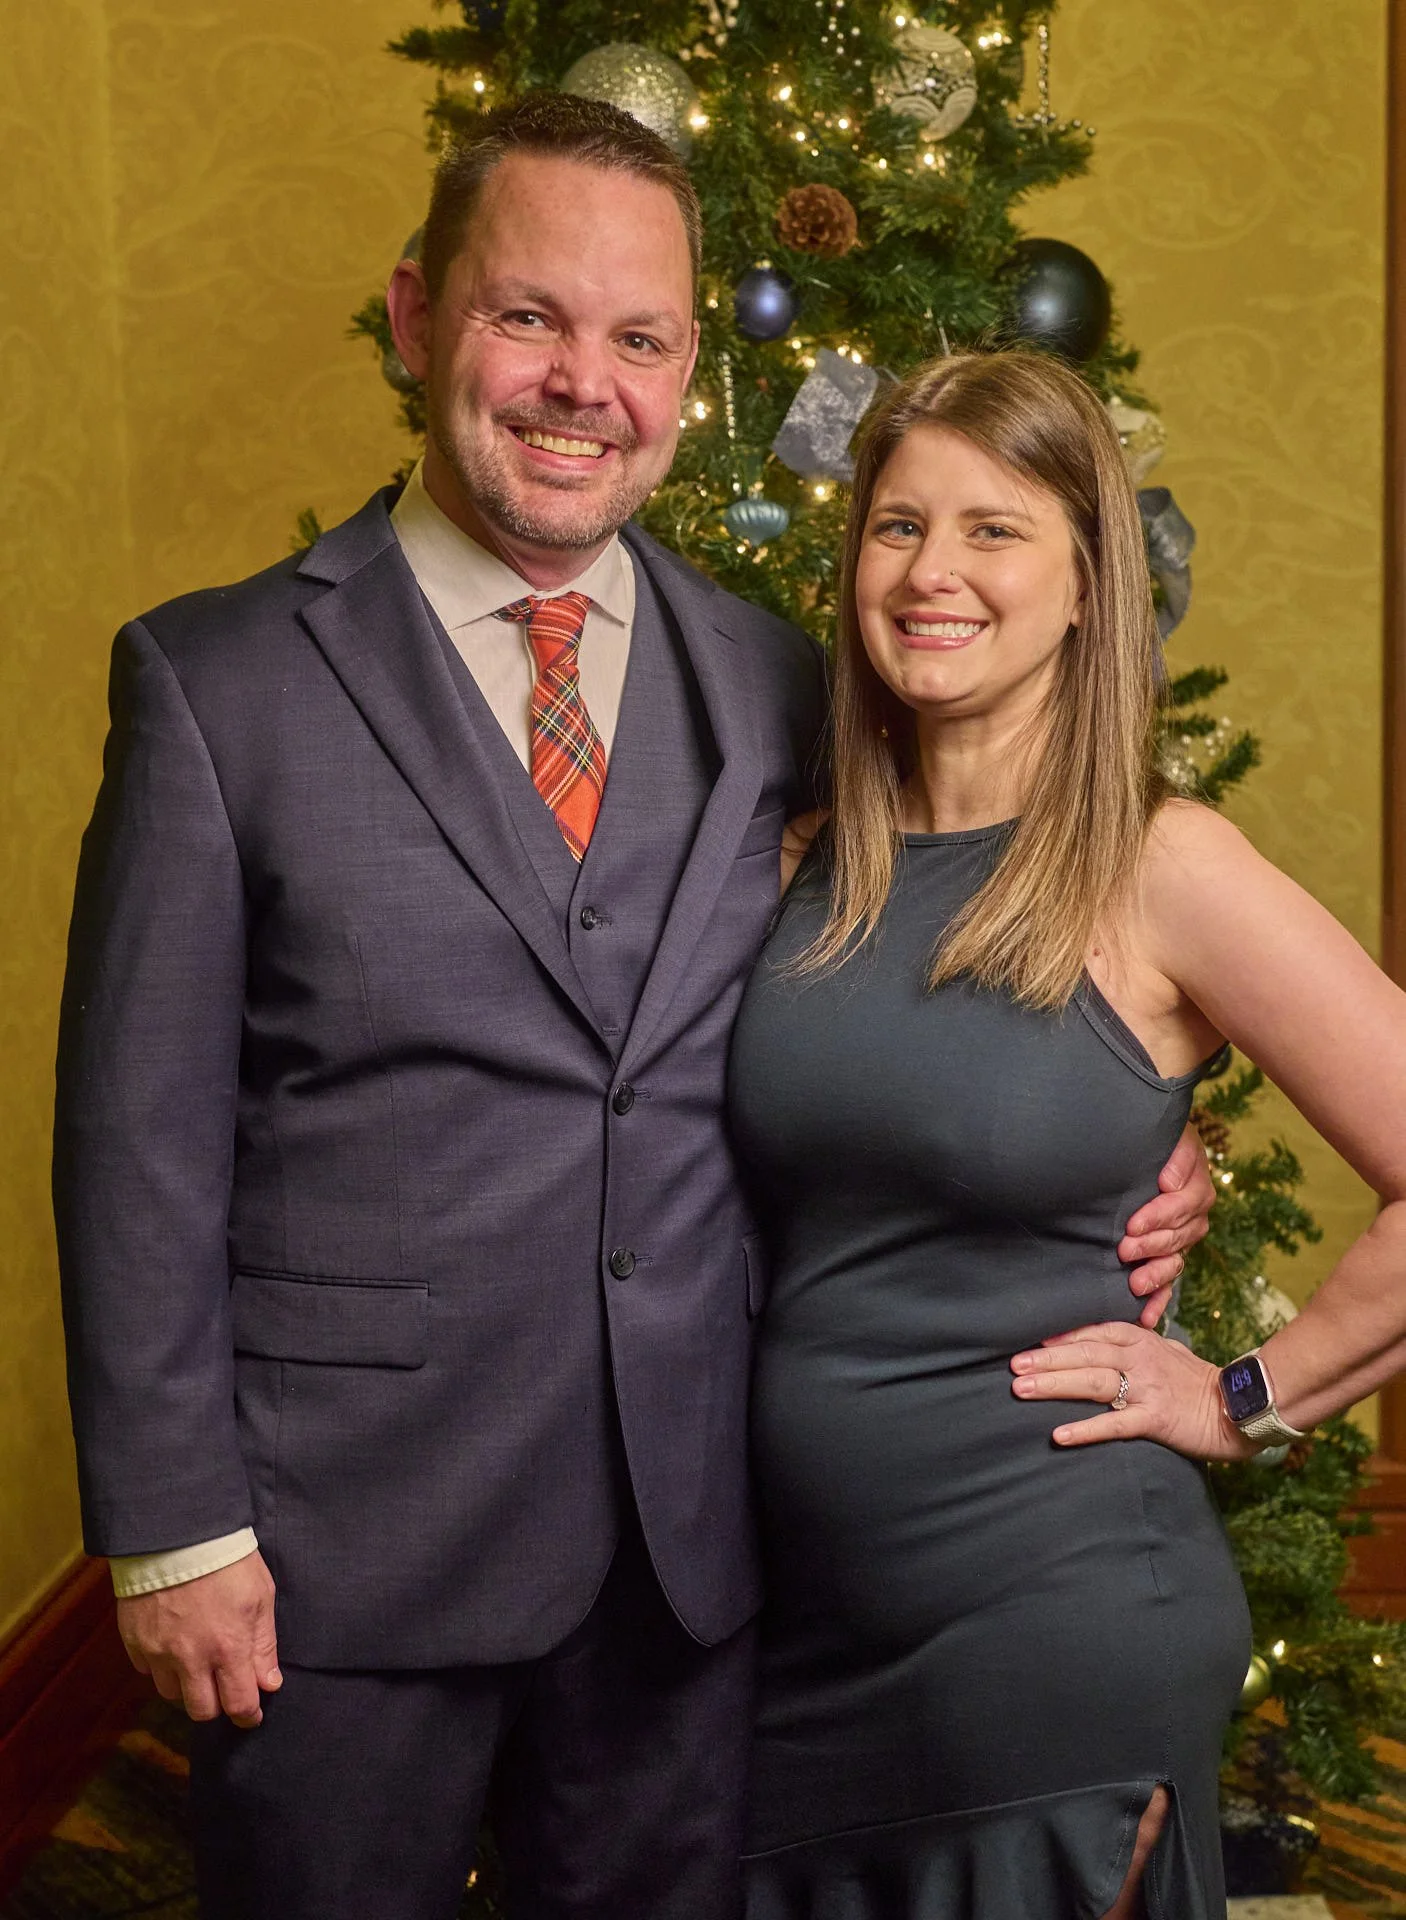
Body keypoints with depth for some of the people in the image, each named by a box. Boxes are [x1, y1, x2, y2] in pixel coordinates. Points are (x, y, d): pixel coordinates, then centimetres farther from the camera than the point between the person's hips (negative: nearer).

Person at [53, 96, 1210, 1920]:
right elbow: (141, 1131, -7)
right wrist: (172, 1528, -9)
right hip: (342, 1545, -3)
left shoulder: (776, 684, 4)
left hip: (691, 1538, 3)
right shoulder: (217, 678, -6)